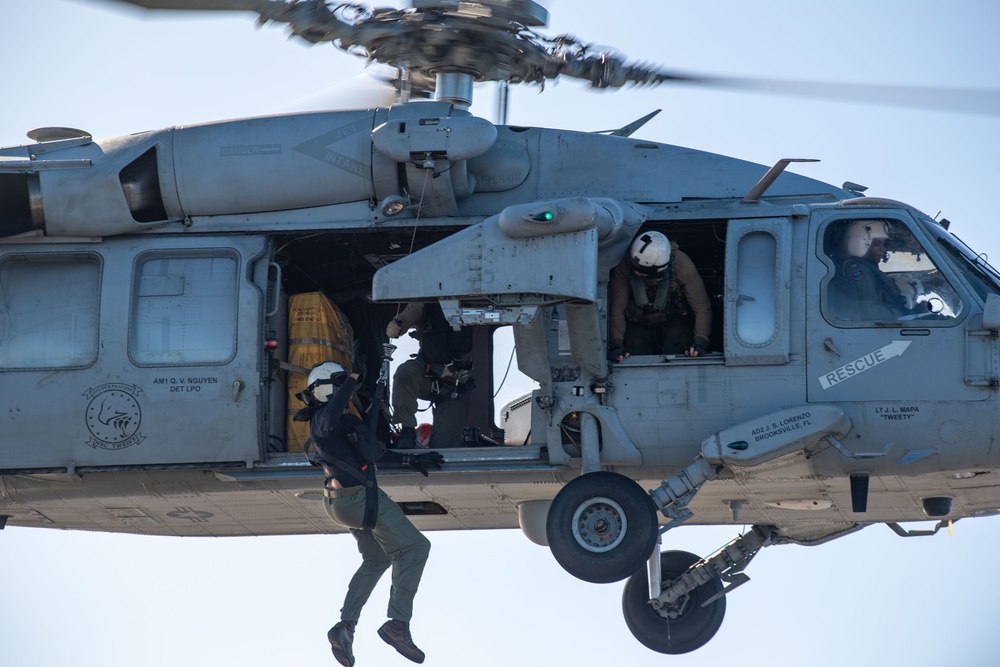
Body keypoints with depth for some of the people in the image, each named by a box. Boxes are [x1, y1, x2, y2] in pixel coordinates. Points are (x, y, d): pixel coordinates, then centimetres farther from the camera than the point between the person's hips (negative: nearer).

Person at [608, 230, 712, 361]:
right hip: (638, 324, 1)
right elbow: (617, 309, -22)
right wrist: (616, 343, -34)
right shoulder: (624, 266, -27)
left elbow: (702, 307, -26)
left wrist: (700, 341, -39)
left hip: (674, 320, -1)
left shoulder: (682, 264, -29)